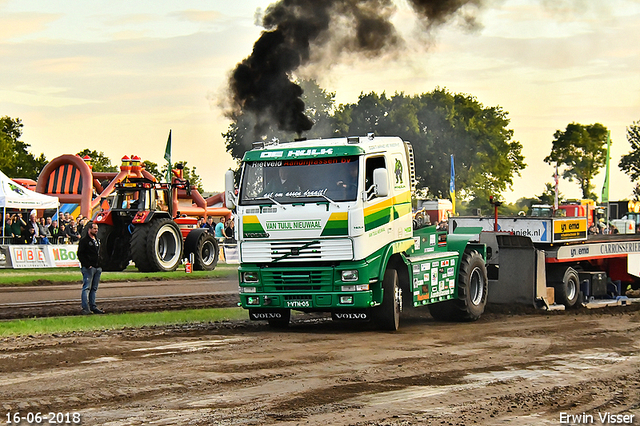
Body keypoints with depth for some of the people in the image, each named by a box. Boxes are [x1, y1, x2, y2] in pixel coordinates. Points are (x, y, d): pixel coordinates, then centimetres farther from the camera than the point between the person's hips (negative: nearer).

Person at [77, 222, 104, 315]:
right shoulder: (84, 240, -6)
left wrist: (100, 265, 16)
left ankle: (93, 307, 15)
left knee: (94, 288, 11)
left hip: (97, 268, 8)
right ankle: (85, 308, -12)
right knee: (87, 288, -10)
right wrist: (87, 265, -18)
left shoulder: (97, 240, 19)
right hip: (88, 268, -8)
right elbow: (80, 254, -11)